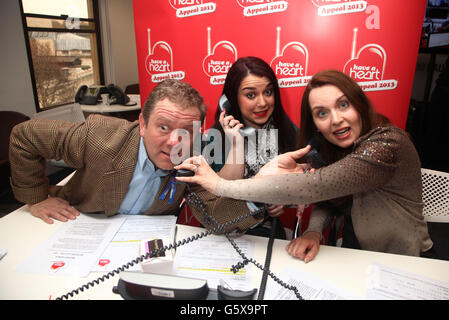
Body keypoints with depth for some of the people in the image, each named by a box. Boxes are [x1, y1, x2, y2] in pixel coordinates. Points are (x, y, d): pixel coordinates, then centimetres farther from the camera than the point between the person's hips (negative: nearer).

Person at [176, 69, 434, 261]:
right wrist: (314, 232, -22)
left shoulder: (385, 145, -27)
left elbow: (311, 186, -37)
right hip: (353, 255, 6)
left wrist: (220, 185, -35)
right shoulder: (335, 150, -1)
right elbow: (326, 198, 1)